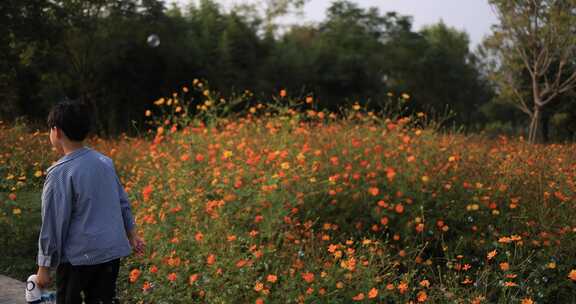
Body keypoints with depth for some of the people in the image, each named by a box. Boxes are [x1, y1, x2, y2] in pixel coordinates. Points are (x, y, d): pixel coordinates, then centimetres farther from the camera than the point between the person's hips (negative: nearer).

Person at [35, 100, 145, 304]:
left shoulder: (60, 174, -17)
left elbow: (53, 224, -13)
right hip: (112, 251, 6)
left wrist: (44, 266, -5)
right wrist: (131, 234, 26)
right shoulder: (104, 161, 3)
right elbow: (122, 202, 13)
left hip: (79, 257, -6)